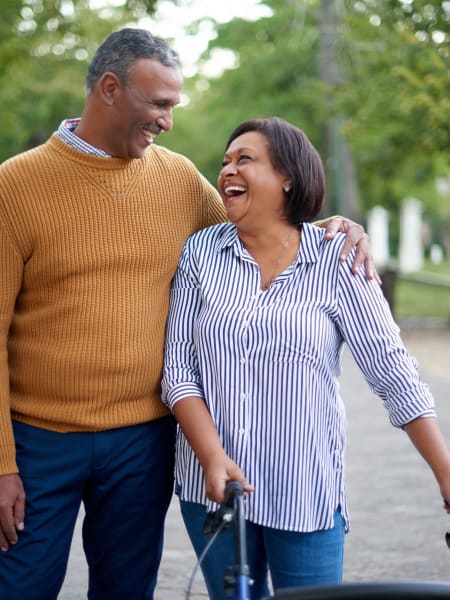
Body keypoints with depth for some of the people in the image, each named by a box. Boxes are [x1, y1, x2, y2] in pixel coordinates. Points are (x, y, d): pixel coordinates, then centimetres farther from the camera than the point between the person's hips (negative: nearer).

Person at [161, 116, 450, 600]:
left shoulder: (336, 260, -5)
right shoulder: (201, 252, 1)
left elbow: (392, 371, -5)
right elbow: (178, 368, -1)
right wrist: (212, 456, -15)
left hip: (306, 491, -2)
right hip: (212, 484, 2)